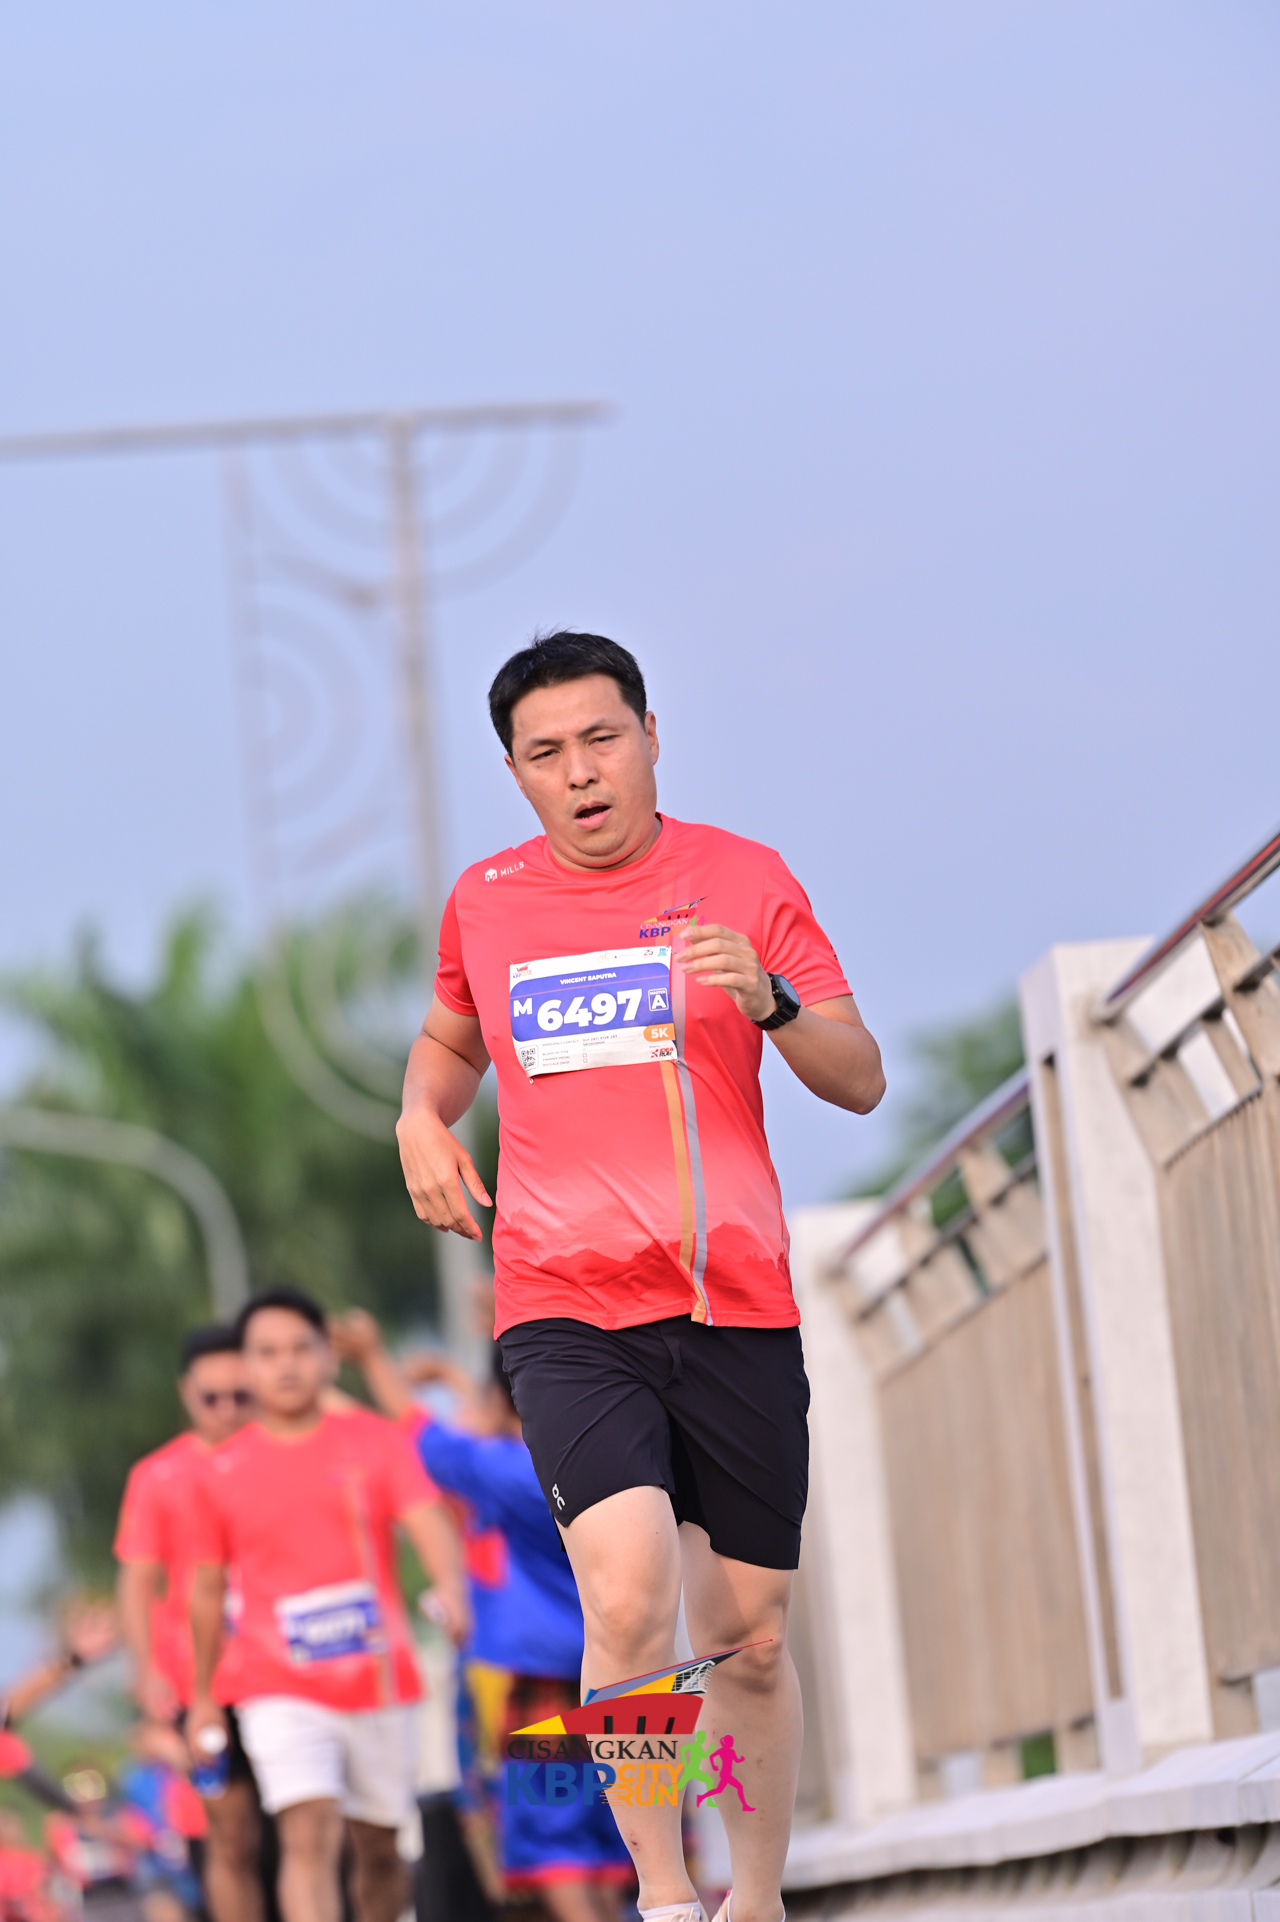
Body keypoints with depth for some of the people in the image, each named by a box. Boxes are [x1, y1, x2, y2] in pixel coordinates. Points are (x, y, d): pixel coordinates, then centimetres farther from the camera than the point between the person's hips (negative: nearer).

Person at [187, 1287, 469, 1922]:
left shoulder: (378, 1441, 2)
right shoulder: (222, 1472, 3)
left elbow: (429, 1523, -11)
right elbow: (207, 1590, 12)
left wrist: (451, 1585, -33)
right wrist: (203, 1696, 17)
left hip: (378, 1678, 2)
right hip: (280, 1690, -2)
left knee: (378, 1846, 11)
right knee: (310, 1835, -18)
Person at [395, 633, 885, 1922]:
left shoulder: (744, 881, 4)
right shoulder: (484, 902, 10)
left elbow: (860, 1082, 2)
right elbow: (450, 1036, 31)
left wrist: (770, 1001, -17)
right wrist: (422, 1117, 9)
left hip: (735, 1306, 0)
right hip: (563, 1309, 0)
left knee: (748, 1639, 6)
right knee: (628, 1596, -22)